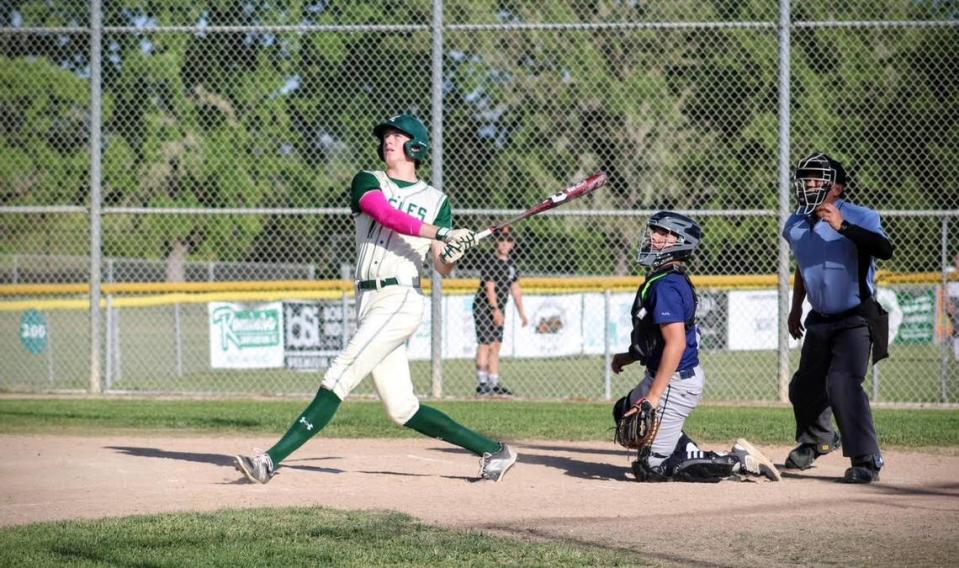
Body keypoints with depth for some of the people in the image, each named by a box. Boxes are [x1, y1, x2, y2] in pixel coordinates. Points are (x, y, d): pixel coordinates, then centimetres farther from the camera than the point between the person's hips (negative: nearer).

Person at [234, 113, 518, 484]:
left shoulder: (436, 201, 9)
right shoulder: (367, 183, 13)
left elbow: (442, 269, 3)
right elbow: (385, 214, -10)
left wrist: (452, 254, -21)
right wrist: (441, 233, -21)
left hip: (400, 300, -5)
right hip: (368, 302, 5)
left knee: (337, 380, -14)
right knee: (402, 411, 4)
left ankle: (273, 459, -19)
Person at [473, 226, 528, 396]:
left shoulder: (511, 264, 12)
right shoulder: (490, 261, -13)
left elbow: (516, 289, 17)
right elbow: (490, 288, -20)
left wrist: (521, 312, 16)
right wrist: (495, 310, -27)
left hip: (499, 309, 8)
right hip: (484, 307, -8)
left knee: (496, 346, 7)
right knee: (486, 344, -10)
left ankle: (494, 384, 8)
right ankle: (482, 383, -9)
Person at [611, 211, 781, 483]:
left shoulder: (666, 286, -22)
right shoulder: (666, 280, 8)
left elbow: (676, 343, -29)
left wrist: (653, 396, -30)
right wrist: (629, 356, 18)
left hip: (675, 382, -10)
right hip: (687, 375, 10)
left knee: (651, 468, -6)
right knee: (625, 412, 34)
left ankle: (737, 461, -7)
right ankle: (692, 453, 19)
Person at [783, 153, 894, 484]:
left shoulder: (858, 218, -19)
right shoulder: (795, 226, 1)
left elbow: (884, 250, -38)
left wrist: (842, 227, -48)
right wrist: (795, 308, 23)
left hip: (856, 320, -7)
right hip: (819, 321, 7)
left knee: (842, 383, -25)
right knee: (803, 387, 17)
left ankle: (866, 460, -20)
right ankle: (817, 440, 46)